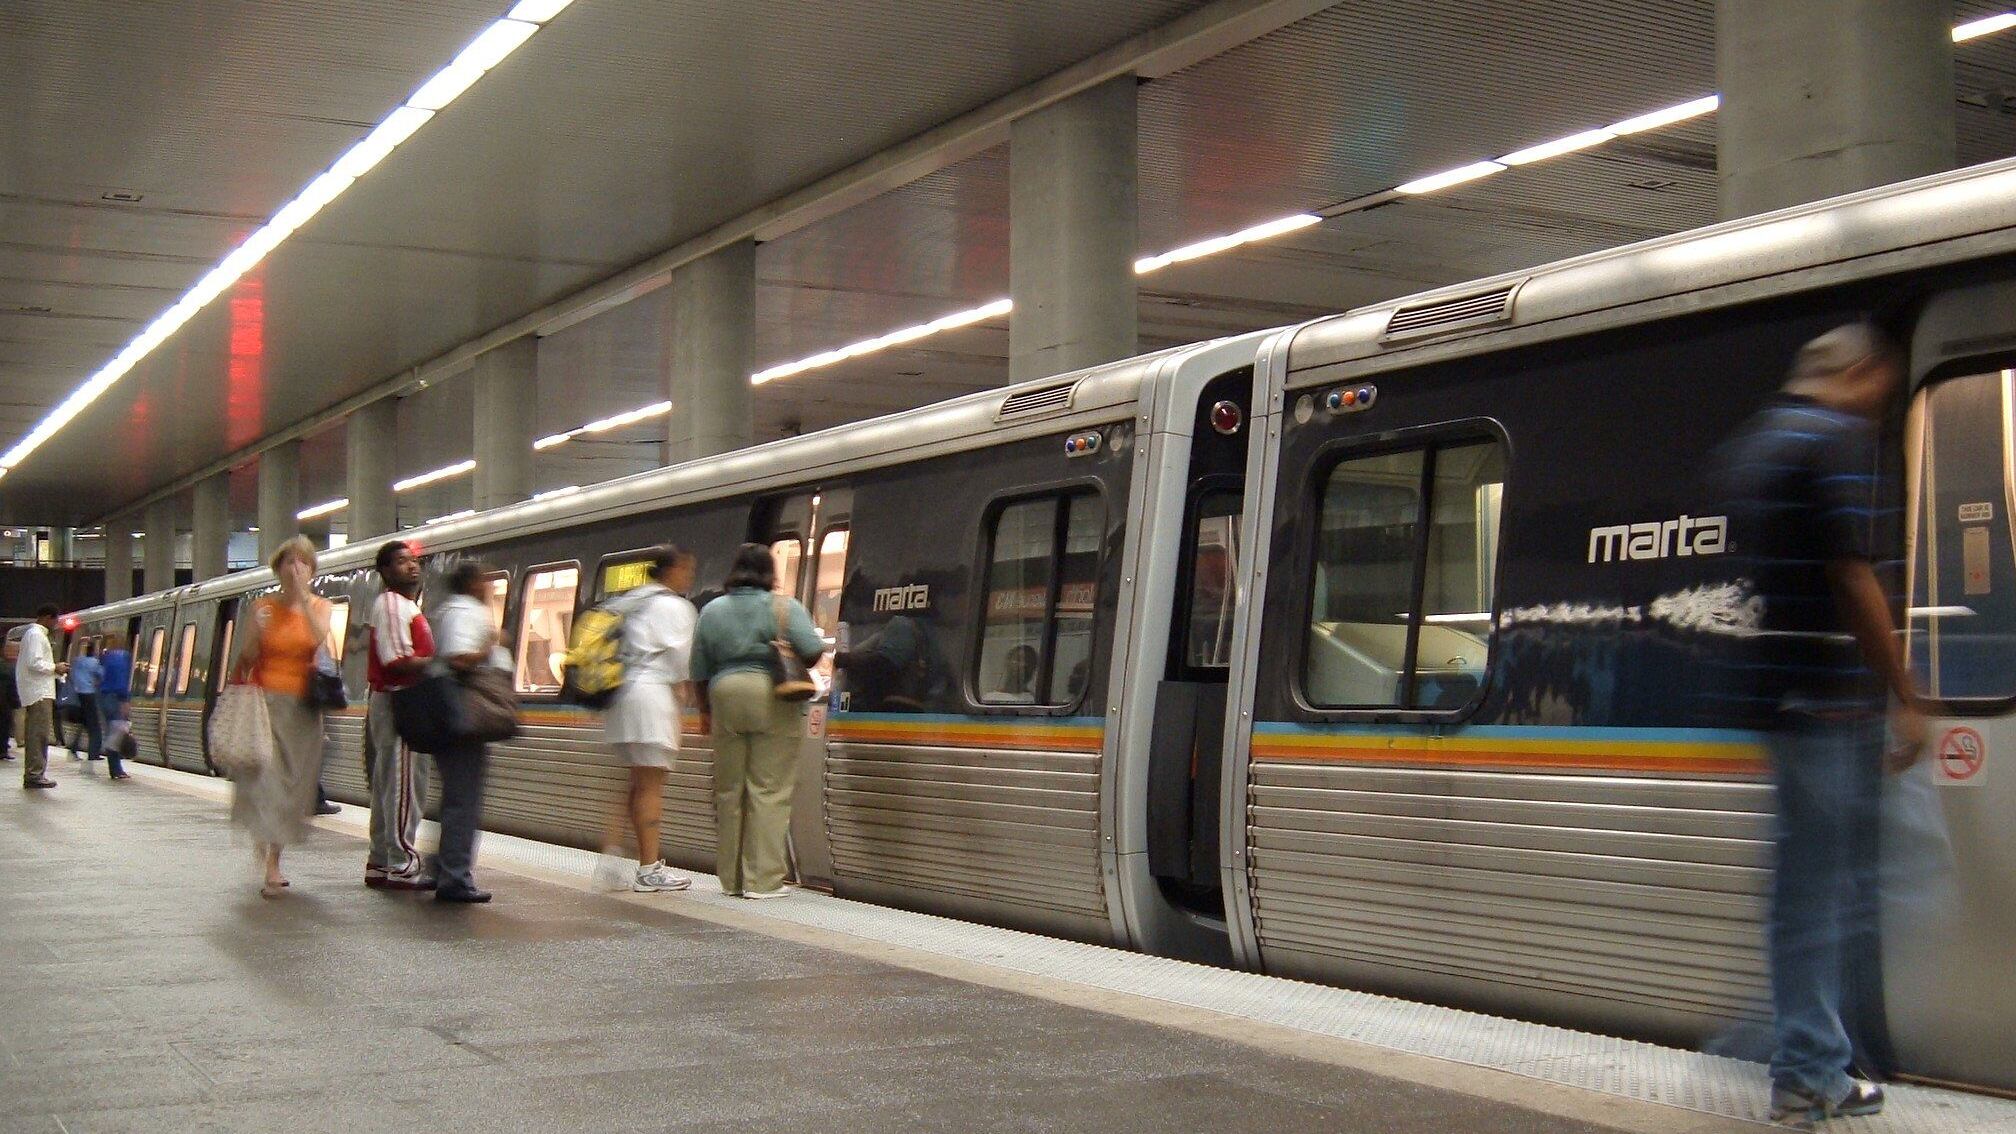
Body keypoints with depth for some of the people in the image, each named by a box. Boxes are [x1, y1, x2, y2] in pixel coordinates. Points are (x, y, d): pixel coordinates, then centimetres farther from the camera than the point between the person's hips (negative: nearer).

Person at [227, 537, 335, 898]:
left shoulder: (320, 606, 7)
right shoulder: (263, 607, 3)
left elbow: (320, 637, -14)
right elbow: (245, 658, 2)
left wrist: (302, 596, -16)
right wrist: (256, 631, -16)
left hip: (303, 707, 2)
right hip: (266, 701, -2)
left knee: (293, 784, 5)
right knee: (265, 778, -14)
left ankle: (272, 858, 18)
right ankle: (271, 867, -13)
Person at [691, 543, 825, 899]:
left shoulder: (712, 611, 9)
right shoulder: (785, 608, -3)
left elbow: (700, 671, 11)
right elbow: (813, 650, -12)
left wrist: (705, 710, 21)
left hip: (726, 698, 4)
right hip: (773, 701, -4)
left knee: (729, 790, 9)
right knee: (769, 791, -3)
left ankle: (731, 879, 14)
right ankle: (762, 880, -6)